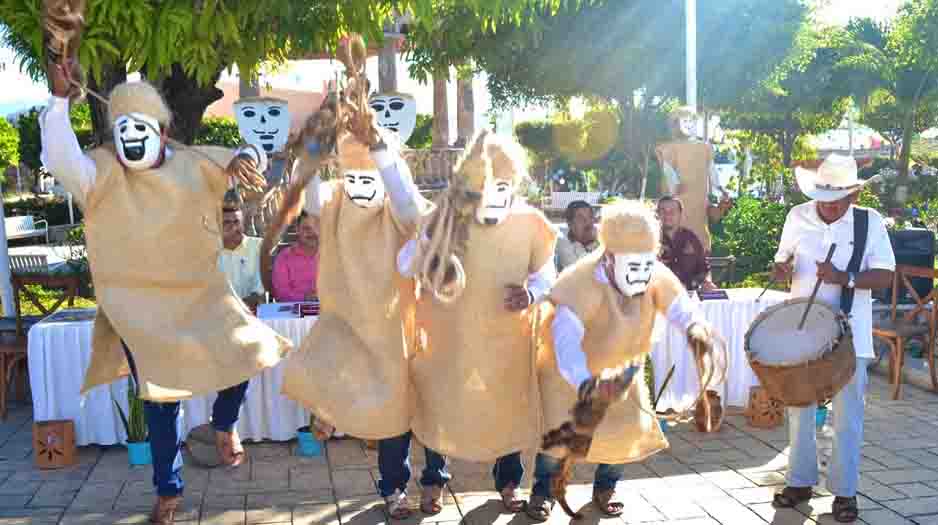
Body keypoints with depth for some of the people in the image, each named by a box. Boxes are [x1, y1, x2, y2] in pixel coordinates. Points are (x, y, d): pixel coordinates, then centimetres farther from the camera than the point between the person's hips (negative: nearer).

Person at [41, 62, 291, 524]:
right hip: (138, 304, -2)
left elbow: (250, 158, 5)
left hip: (199, 293, 3)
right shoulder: (103, 171, -8)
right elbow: (62, 161, -27)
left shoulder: (193, 163, 0)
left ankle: (224, 425, 25)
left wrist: (244, 158, -20)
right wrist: (59, 99, -36)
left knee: (245, 348, -8)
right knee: (160, 396, 4)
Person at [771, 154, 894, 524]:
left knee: (847, 414, 5)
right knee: (799, 405, 12)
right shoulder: (798, 217, 0)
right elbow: (783, 260, 11)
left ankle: (845, 491, 18)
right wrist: (781, 268, -12)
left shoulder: (870, 222, -6)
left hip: (848, 333, -2)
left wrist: (845, 278, -25)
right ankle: (800, 481, 27)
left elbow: (885, 276, -9)